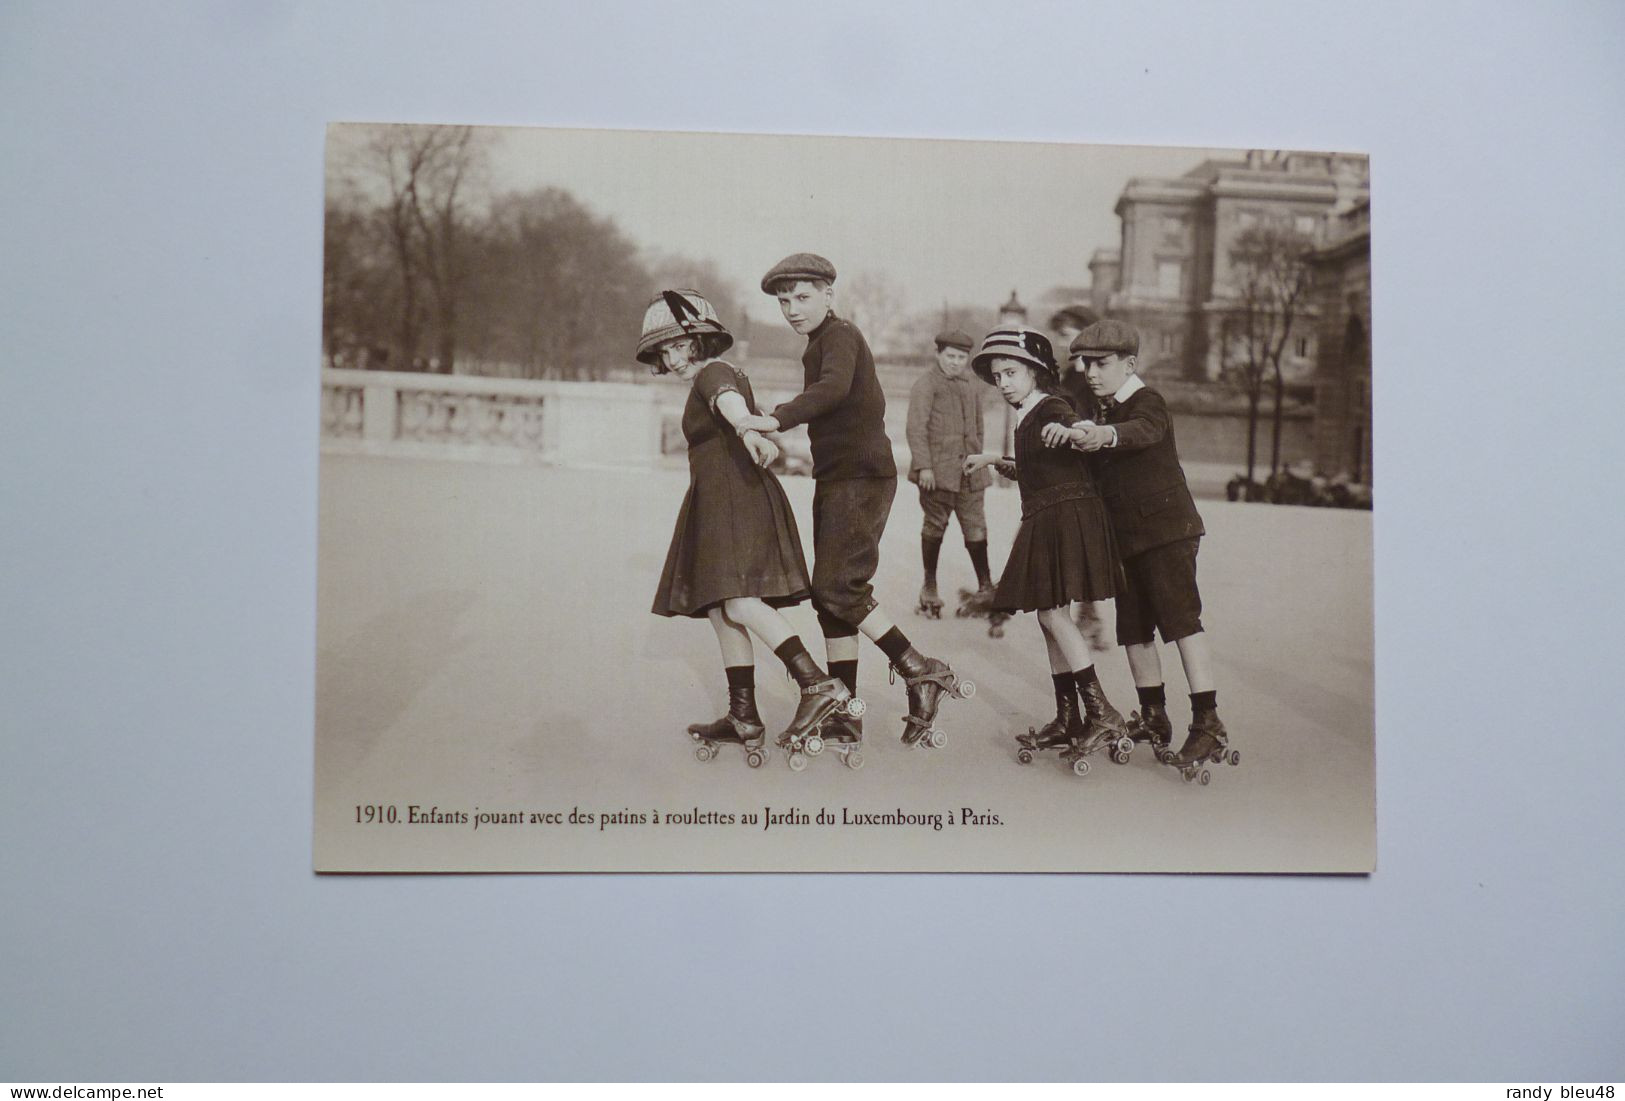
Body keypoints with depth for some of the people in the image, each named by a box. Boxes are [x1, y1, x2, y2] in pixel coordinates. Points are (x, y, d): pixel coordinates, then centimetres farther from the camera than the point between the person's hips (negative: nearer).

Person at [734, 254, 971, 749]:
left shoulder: (839, 335, -10)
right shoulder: (823, 342, 21)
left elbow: (834, 387, -31)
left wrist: (776, 420, -43)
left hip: (860, 478, -10)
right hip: (837, 480, 10)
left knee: (836, 586, -16)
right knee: (830, 594, 8)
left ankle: (922, 675, -6)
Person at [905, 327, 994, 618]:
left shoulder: (972, 386, 16)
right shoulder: (926, 384, -3)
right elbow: (916, 428, -10)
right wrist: (923, 466, -17)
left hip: (969, 471, 5)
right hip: (937, 470, -5)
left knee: (976, 527, 3)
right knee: (935, 525, 2)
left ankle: (986, 586, 9)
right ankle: (929, 587, 13)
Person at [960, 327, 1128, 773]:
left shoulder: (1052, 410, -10)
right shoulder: (1027, 417, 17)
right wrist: (995, 461, 40)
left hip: (1067, 517, -10)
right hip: (1044, 522, 10)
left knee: (1052, 613, -16)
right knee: (1051, 616, 11)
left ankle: (1103, 716, -15)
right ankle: (1068, 720, 17)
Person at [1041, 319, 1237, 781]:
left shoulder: (1147, 401, -9)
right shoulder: (1107, 412, 17)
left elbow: (1145, 431, -34)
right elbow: (1090, 471, 22)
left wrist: (1102, 435, -54)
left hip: (1166, 529, -9)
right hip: (1128, 536, 9)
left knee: (1181, 621, -14)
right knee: (1133, 629, 10)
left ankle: (1208, 726, -15)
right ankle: (1154, 721, 21)